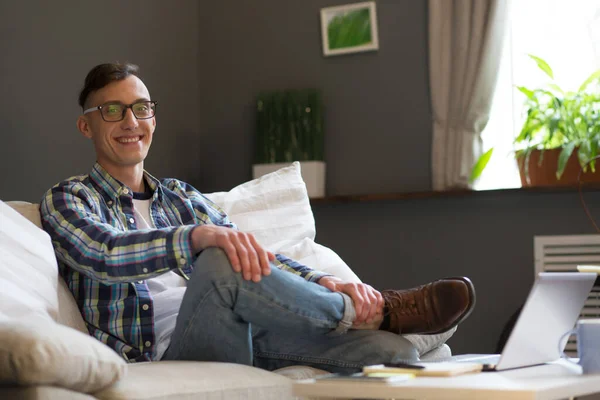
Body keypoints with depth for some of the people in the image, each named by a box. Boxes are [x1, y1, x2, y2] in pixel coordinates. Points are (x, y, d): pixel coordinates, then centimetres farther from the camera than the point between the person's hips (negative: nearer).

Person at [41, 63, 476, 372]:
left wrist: (322, 283, -9)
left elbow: (255, 252, 13)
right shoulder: (67, 199, 8)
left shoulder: (180, 195, 26)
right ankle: (377, 311, -18)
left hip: (242, 335, 5)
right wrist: (200, 237, -34)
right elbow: (100, 253, -17)